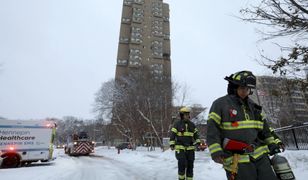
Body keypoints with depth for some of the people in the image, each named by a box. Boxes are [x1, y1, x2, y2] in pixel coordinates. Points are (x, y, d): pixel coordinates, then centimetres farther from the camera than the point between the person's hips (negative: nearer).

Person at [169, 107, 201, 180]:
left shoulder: (192, 124, 7)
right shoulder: (177, 124, -6)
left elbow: (196, 134, 14)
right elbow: (172, 134, -7)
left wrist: (198, 143, 1)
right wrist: (172, 145, -14)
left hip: (190, 148, 4)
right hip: (180, 147, -4)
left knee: (190, 165, 5)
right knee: (182, 163, -13)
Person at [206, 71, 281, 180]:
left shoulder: (252, 105, 14)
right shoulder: (220, 104, -8)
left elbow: (263, 126, 25)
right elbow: (212, 130, -12)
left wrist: (271, 143, 18)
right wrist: (216, 151, -19)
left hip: (260, 156, 7)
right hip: (238, 160, -6)